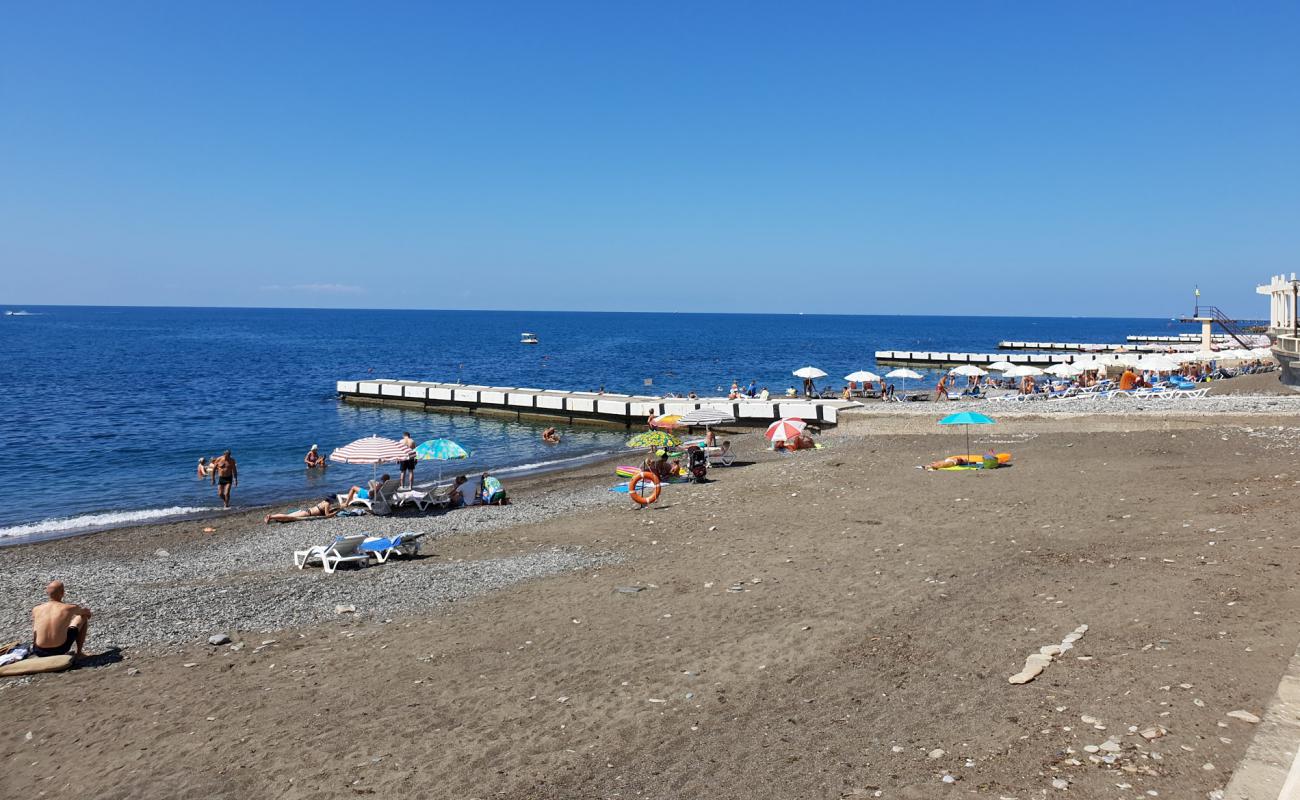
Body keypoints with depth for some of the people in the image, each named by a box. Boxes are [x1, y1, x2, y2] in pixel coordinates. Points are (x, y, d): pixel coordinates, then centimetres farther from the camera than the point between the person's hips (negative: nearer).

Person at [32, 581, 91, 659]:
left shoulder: (36, 610, -3)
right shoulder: (70, 608, -11)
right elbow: (86, 612, 14)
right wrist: (88, 613, 39)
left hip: (39, 652, 4)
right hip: (60, 650, -4)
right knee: (83, 617, 16)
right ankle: (79, 653, 19)